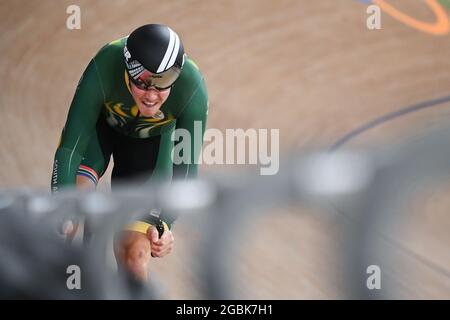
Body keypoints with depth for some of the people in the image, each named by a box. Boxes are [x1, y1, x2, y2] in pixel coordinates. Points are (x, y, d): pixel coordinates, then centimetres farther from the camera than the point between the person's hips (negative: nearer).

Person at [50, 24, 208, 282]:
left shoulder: (193, 89, -36)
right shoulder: (104, 68, -39)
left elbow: (186, 166, -26)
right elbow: (70, 145, -37)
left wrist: (164, 222, -38)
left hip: (150, 141, 0)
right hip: (101, 123, 0)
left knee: (134, 253, -10)